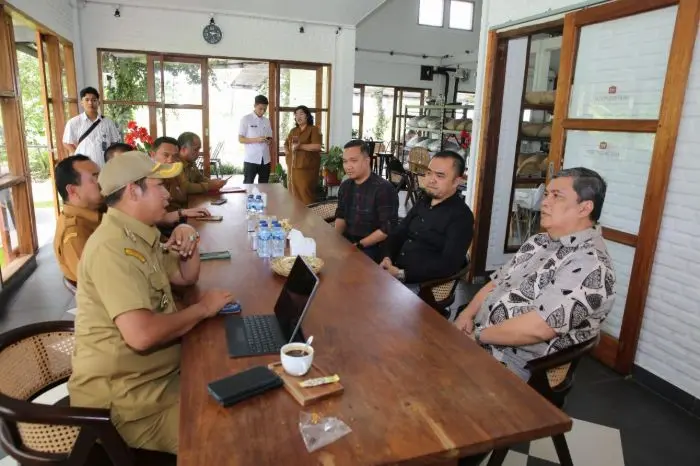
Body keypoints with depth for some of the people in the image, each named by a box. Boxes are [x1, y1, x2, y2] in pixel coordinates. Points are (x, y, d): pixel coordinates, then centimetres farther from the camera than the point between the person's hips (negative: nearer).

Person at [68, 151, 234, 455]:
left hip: (160, 375, 9)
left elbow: (186, 277, 19)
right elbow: (141, 335, -34)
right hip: (128, 399, -9)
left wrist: (190, 244, -1)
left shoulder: (139, 236, 7)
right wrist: (202, 308, -19)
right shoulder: (113, 246, -24)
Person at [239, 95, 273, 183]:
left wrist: (269, 141, -6)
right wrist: (256, 140, -18)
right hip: (251, 159, -5)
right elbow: (240, 139, -5)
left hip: (265, 160, 5)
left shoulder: (267, 121, 13)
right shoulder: (246, 119, -2)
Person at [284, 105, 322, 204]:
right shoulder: (293, 130, 18)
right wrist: (288, 150, 6)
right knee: (293, 192, 6)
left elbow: (317, 146, -15)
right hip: (292, 167, 7)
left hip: (306, 167, -6)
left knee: (305, 193, -11)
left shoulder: (313, 129, -2)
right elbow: (286, 144, 28)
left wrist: (300, 146, -17)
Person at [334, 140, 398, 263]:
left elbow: (388, 229, -18)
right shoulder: (345, 186, 7)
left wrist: (359, 245, -18)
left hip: (373, 247, -7)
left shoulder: (384, 189, -15)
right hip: (346, 242, 7)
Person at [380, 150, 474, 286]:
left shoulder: (461, 216, -11)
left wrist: (402, 274, -23)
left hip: (422, 285, -7)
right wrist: (388, 258, -4)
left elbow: (449, 264, -20)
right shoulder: (423, 201, 13)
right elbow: (399, 233, 17)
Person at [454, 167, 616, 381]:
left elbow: (536, 328, -27)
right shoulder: (539, 242, 10)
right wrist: (467, 314, -4)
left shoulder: (590, 264, -19)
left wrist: (478, 335, -16)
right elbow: (496, 282, 13)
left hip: (512, 365, -8)